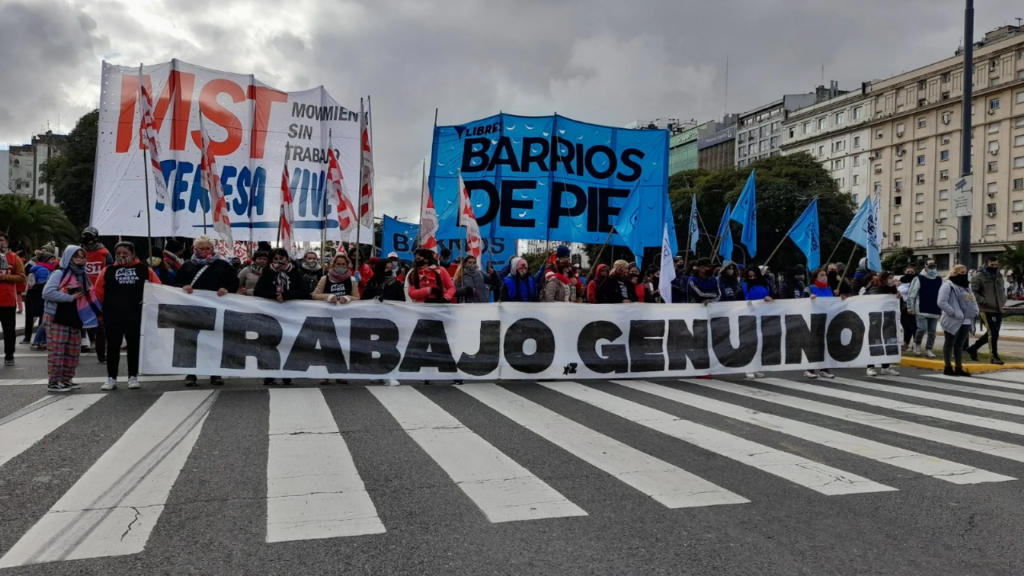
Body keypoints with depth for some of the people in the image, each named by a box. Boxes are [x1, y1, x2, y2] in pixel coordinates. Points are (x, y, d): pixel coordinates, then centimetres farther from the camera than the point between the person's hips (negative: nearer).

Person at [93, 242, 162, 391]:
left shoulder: (144, 270, 1)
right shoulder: (108, 270, 3)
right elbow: (98, 290, 8)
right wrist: (106, 306, 8)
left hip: (136, 316, 0)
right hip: (113, 316, 1)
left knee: (134, 346, 8)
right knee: (113, 347, 4)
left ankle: (133, 377, 17)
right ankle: (111, 378, 12)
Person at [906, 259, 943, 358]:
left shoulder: (939, 280, 11)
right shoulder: (919, 279, -4)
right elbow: (911, 294, -6)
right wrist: (910, 307, -10)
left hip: (935, 311, 5)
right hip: (921, 311, -5)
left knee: (932, 332, 6)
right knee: (922, 328, -15)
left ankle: (928, 349, 17)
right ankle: (916, 344, 10)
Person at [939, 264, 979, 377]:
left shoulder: (966, 286, 19)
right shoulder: (948, 285, -10)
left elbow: (973, 300, 24)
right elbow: (942, 302, -19)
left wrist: (975, 311, 5)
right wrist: (954, 313, -22)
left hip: (966, 321, 8)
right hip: (953, 321, -8)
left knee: (959, 345, 12)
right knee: (949, 344, 1)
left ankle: (959, 367, 17)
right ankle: (948, 367, 6)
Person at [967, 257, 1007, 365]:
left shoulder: (999, 276, 16)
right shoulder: (979, 277, -8)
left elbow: (1002, 290, 28)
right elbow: (973, 292, -13)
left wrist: (1003, 301, 11)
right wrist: (984, 302, -19)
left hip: (998, 310, 8)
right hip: (986, 310, -8)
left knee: (991, 333, 12)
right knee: (993, 333, -11)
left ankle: (973, 348, 28)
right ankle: (994, 357, -2)